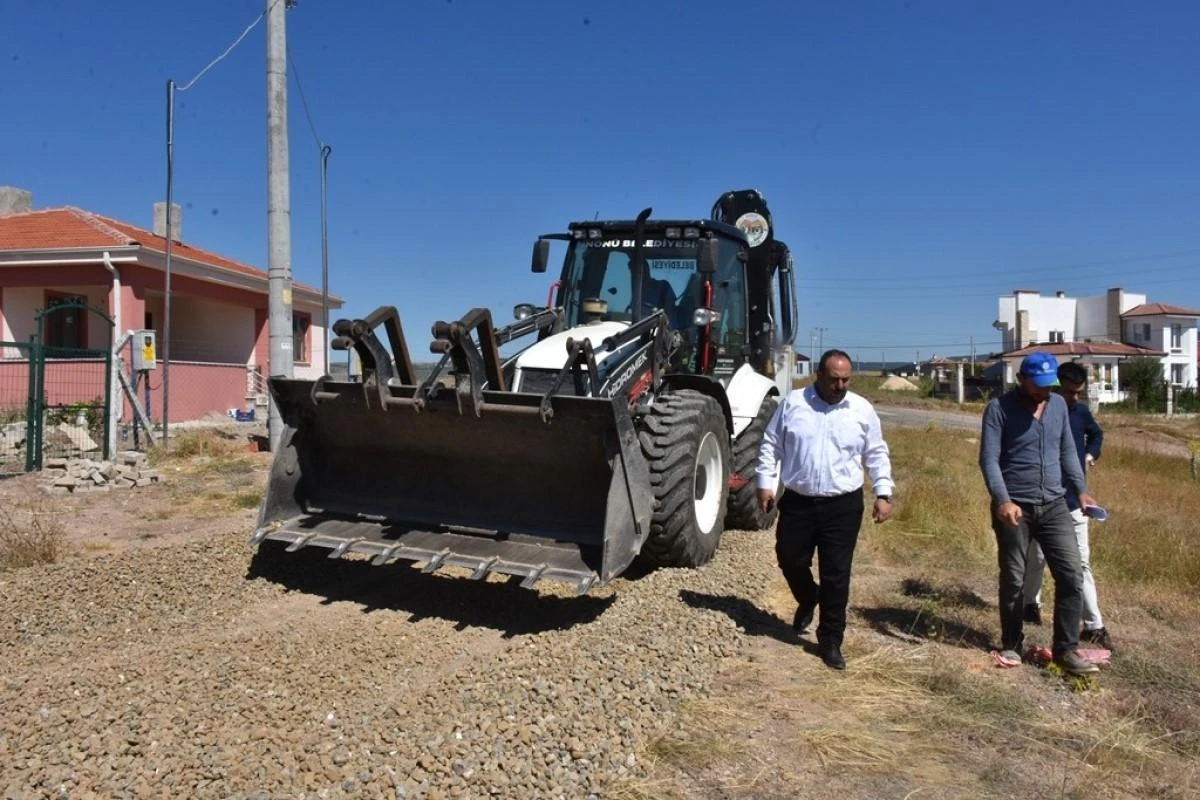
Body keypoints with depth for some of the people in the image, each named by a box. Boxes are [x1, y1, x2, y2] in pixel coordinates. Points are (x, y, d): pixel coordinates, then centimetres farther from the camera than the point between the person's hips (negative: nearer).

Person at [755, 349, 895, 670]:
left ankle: (830, 640, 15)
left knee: (836, 575, 2)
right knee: (790, 560, 11)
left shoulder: (862, 409, 1)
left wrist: (883, 493, 0)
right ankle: (807, 600, 44)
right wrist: (765, 482, -1)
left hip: (843, 505, -1)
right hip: (797, 502, 1)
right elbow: (771, 445, 4)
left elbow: (877, 455, 7)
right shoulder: (793, 402, -1)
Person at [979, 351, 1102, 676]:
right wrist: (1002, 500, -25)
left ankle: (1066, 649, 11)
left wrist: (1081, 489, 7)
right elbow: (989, 459, -14)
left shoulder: (1059, 405, 8)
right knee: (1013, 580, 6)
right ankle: (1011, 645, 22)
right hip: (1014, 508, -4)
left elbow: (1067, 451, 16)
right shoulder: (1000, 408, -9)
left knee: (1071, 575, -1)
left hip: (1054, 505, 4)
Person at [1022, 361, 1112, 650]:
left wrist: (1091, 454, 7)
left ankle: (1093, 625, 6)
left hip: (1074, 500, 4)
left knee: (1081, 562, 4)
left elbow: (1097, 434, 25)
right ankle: (1031, 604, 32)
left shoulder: (1081, 412, 3)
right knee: (1036, 558, 10)